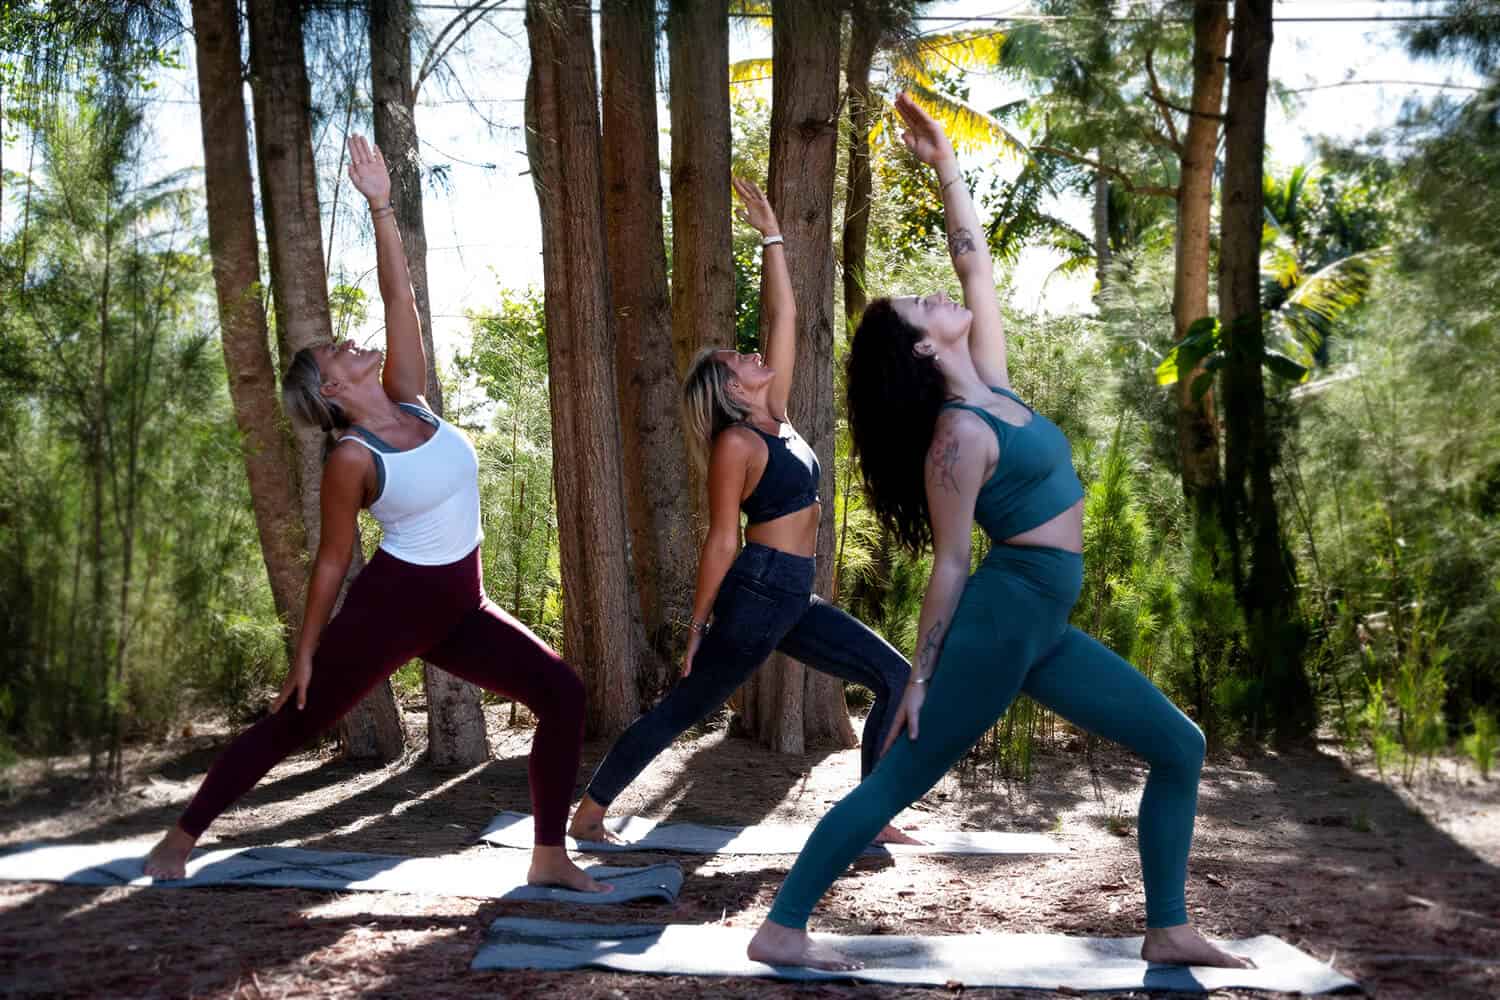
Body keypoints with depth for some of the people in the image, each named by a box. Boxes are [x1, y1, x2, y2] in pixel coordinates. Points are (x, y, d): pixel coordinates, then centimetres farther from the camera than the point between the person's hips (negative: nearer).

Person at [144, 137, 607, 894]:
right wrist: (305, 653, -5)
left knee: (562, 694, -4)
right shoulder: (351, 460, -16)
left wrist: (381, 207, -11)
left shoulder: (406, 399, 1)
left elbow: (399, 299, -6)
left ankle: (549, 858, 1)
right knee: (291, 724, 4)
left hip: (460, 608, 6)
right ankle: (179, 840, 21)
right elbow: (331, 562, -10)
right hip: (392, 605, -6)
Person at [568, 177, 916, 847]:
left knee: (895, 679, 3)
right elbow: (721, 541, -12)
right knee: (682, 709, -1)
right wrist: (698, 627, -10)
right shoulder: (737, 443, -11)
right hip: (755, 595, -9)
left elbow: (783, 317, 11)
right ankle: (587, 814, 11)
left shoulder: (774, 416, 11)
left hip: (793, 600, 9)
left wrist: (771, 234, 10)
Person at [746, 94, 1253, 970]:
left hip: (1041, 624, 9)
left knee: (1180, 748, 10)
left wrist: (947, 166, 12)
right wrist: (921, 679, -10)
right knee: (896, 783, -5)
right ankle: (780, 929, 2)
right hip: (1002, 616, -9)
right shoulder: (959, 436, -15)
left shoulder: (990, 386, 9)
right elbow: (950, 563, -14)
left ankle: (1169, 930, 15)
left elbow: (979, 269, 12)